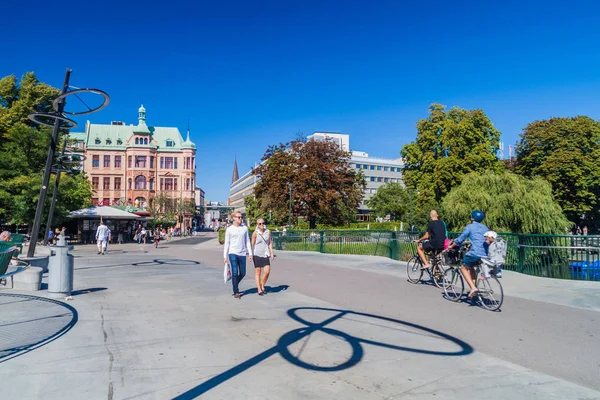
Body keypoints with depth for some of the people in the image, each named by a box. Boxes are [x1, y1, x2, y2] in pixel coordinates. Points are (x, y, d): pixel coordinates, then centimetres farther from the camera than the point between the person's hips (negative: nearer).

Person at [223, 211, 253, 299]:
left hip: (242, 254, 3)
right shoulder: (229, 229, 1)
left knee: (242, 273, 8)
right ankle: (236, 292, 4)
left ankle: (235, 283, 36)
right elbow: (226, 243, 2)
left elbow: (247, 242, 11)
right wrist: (225, 256, -2)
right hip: (233, 253, -3)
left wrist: (250, 253, 4)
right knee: (235, 273, -6)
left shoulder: (245, 228, 8)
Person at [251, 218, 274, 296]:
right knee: (258, 272, 4)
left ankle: (262, 286, 18)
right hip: (257, 254, -3)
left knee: (267, 271, -4)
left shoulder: (268, 232, 4)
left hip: (266, 254, 3)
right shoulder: (255, 233, -6)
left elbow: (270, 243, 10)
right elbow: (252, 244, -1)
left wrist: (272, 253, 5)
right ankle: (259, 289, 12)